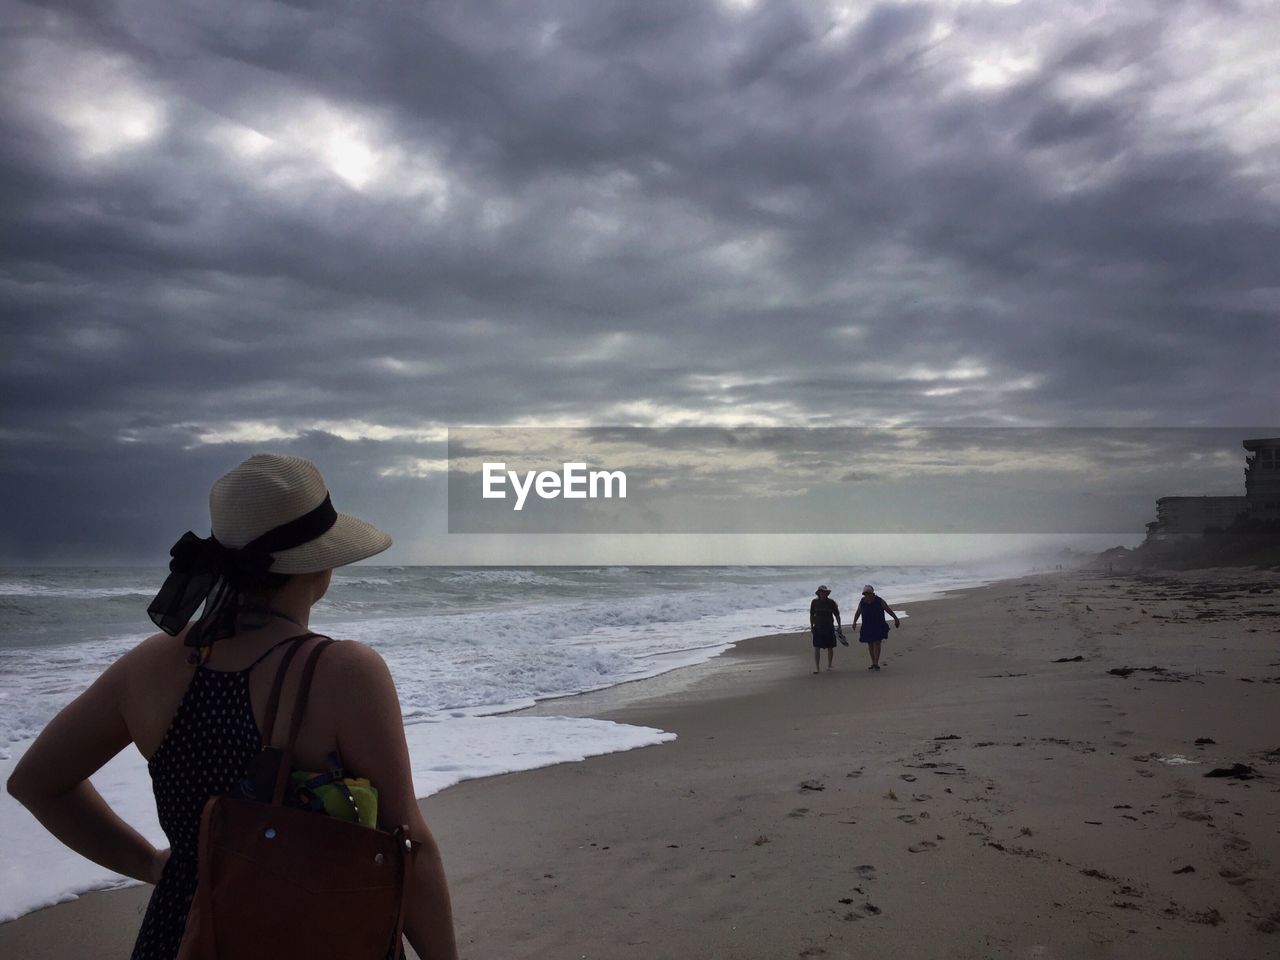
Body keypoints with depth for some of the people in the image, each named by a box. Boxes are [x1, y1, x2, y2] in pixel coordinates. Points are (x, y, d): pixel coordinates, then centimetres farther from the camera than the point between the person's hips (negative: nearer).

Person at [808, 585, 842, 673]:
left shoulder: (831, 602, -1)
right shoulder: (814, 602, 2)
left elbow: (837, 615, 3)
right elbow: (811, 615, 9)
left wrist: (839, 625, -6)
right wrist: (811, 626, 5)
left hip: (829, 628, 0)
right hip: (818, 628, 0)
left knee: (830, 648, 7)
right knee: (816, 648, -8)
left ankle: (829, 666, 24)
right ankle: (817, 668, -6)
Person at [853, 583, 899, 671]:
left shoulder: (879, 601, -8)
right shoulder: (862, 602, 1)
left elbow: (889, 610, -1)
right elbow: (857, 613, 10)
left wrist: (896, 618, -4)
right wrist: (854, 622, -4)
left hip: (878, 626, -4)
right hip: (867, 627, 4)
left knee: (877, 643, -12)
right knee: (870, 645, 8)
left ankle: (876, 663, -13)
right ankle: (873, 663, 19)